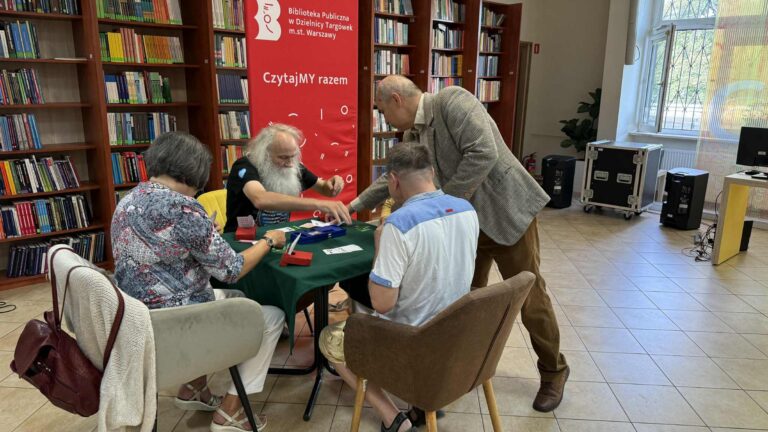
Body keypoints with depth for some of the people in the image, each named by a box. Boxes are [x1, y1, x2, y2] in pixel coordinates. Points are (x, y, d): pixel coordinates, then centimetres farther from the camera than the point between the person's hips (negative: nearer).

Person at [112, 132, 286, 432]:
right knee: (273, 316, 7)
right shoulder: (180, 207, -24)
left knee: (237, 298, 28)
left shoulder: (128, 201, 4)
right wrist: (268, 240, -3)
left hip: (142, 317, 9)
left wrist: (205, 232, 19)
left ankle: (193, 387, 29)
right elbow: (231, 271, -17)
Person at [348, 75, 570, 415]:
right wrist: (354, 205, 22)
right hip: (465, 220, 8)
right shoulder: (411, 136, 6)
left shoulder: (452, 100, -18)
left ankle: (553, 370, 26)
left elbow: (483, 153, -28)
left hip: (506, 211, -7)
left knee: (529, 296, 5)